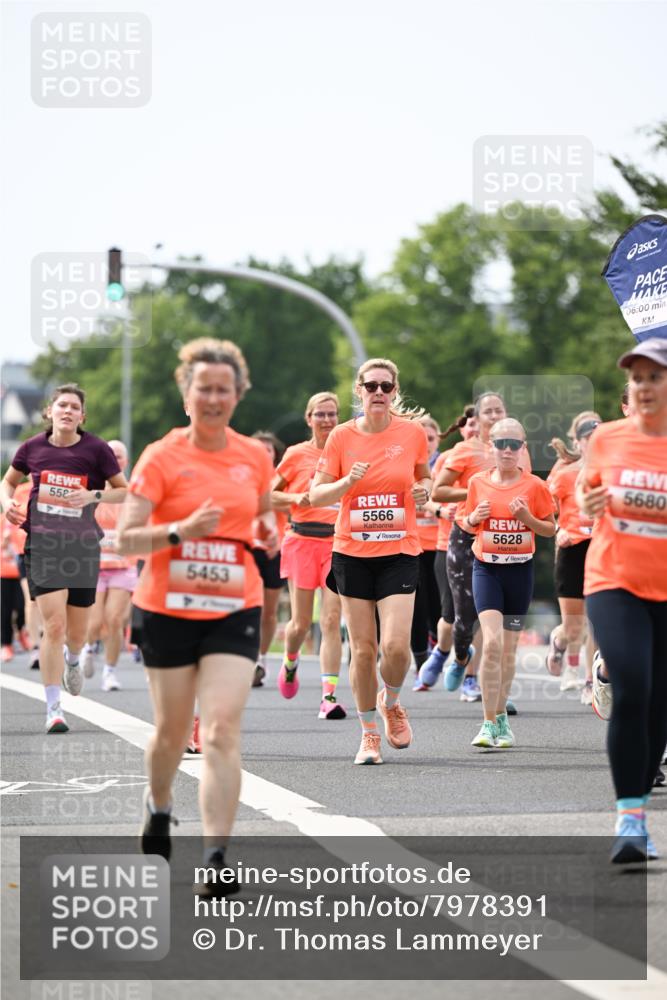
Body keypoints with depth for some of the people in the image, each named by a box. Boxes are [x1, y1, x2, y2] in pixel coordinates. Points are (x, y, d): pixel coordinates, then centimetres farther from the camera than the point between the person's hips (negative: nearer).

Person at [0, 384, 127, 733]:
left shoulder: (96, 449, -4)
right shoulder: (33, 448, 0)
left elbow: (125, 491, 2)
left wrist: (93, 496, -16)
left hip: (82, 546, 1)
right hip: (42, 545, -1)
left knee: (77, 632, 11)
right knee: (54, 625, -14)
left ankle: (72, 662, 50)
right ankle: (53, 708, -8)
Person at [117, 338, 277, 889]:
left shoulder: (255, 456, 4)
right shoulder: (162, 457, -6)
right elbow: (126, 538, -10)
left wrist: (268, 529, 0)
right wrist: (182, 530, -26)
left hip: (235, 610, 1)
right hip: (169, 610, -1)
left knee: (223, 728, -14)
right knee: (172, 731, 11)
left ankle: (216, 855, -20)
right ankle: (159, 805, 44)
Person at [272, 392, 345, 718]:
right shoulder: (297, 454, 3)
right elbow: (268, 493, 8)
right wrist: (296, 498, -9)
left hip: (338, 541, 1)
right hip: (303, 540, -1)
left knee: (331, 621, -10)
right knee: (301, 622, 4)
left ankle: (329, 695, -12)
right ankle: (290, 662, 38)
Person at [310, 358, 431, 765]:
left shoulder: (413, 432, 0)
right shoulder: (342, 436, -1)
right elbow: (316, 495, 2)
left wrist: (424, 489, -5)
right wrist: (348, 481, -17)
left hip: (400, 552, 0)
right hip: (353, 553, 0)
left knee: (397, 644, -14)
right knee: (363, 648, 1)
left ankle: (391, 703, 18)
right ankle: (369, 732, 16)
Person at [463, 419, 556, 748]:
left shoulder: (535, 486, -2)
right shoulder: (478, 482, 3)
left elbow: (550, 529, 4)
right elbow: (467, 524, 15)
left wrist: (527, 517, -14)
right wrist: (474, 518, -8)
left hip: (520, 569, 1)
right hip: (486, 568, -1)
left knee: (509, 649, 8)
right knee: (492, 642, -16)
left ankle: (500, 719, 23)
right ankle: (489, 723, -14)